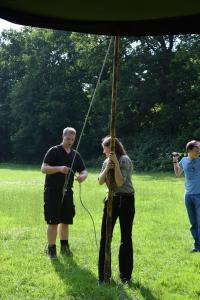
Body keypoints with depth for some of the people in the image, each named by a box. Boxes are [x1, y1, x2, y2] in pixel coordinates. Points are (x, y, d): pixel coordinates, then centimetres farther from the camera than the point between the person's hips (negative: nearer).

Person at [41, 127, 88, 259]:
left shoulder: (76, 155, 11)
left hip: (67, 191, 5)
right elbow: (44, 168, -12)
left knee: (66, 221, 11)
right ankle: (51, 249, 3)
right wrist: (59, 168, -28)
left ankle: (64, 247, 24)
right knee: (53, 222, -5)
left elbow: (84, 170, 9)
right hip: (52, 191, -5)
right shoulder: (54, 151, -5)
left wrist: (83, 176, -16)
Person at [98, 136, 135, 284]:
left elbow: (120, 182, -19)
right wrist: (107, 168, -13)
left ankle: (125, 274, 12)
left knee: (126, 237, 2)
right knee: (105, 236, 3)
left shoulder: (124, 160, -11)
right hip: (111, 199, 7)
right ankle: (103, 274, 11)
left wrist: (116, 163, -22)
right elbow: (100, 181, 2)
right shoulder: (106, 162, 11)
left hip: (126, 200, -6)